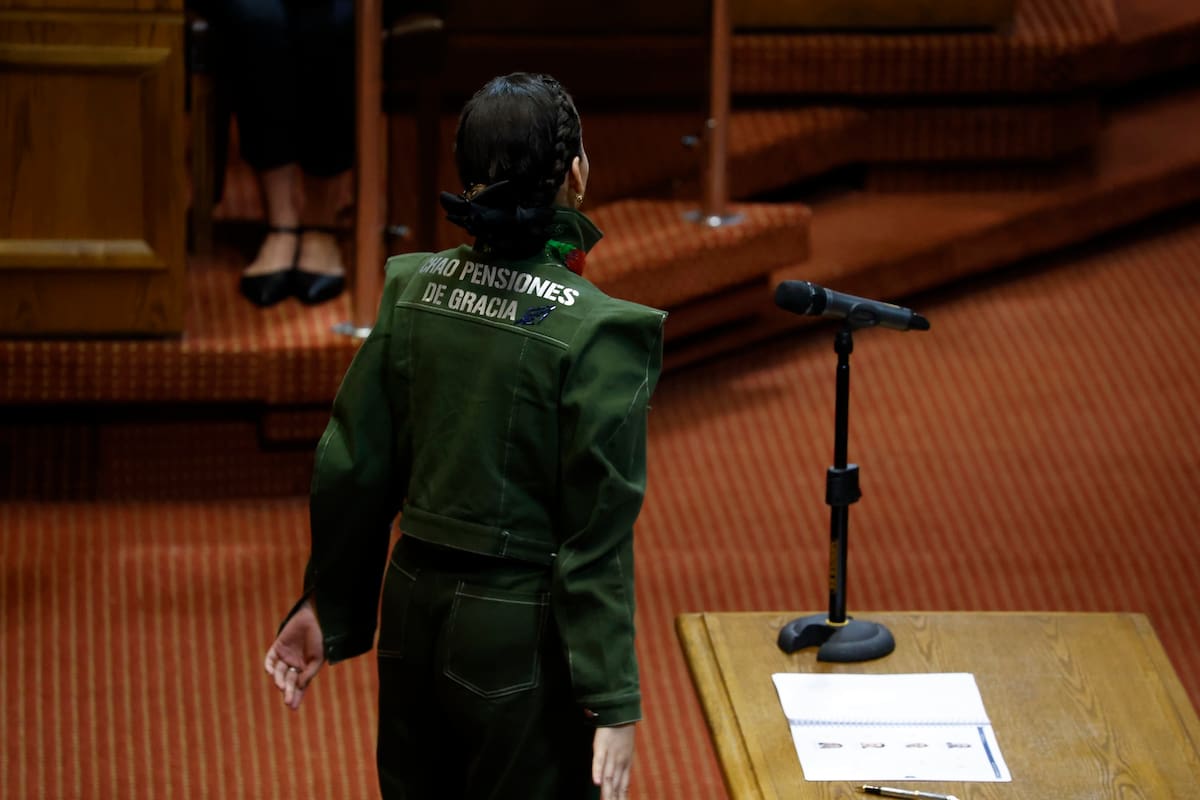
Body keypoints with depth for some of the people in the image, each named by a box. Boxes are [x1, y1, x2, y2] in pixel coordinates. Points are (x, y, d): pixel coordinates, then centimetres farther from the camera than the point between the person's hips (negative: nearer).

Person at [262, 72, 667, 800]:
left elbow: (353, 467, 3)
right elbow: (597, 535, -17)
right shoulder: (594, 331, -19)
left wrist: (325, 608, 15)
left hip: (415, 605, 6)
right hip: (522, 631, -6)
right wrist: (612, 704, -12)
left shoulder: (414, 289, -3)